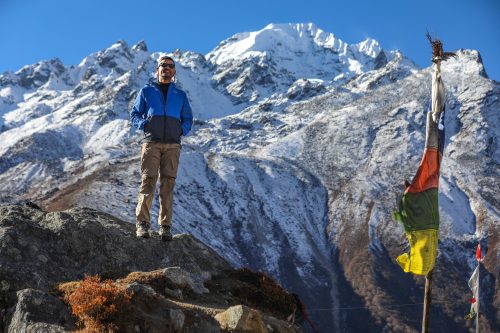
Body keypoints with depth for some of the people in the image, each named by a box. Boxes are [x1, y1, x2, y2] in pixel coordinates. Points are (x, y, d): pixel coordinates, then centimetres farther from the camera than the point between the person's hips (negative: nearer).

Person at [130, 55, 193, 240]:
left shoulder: (180, 95, 20)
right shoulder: (146, 91, 15)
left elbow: (188, 119, 24)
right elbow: (134, 114, 14)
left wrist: (183, 130, 4)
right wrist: (144, 124, -4)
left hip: (172, 145, 2)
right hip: (151, 142, -1)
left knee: (168, 184, -4)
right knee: (148, 181, -11)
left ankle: (165, 227, -2)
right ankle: (142, 223, -6)